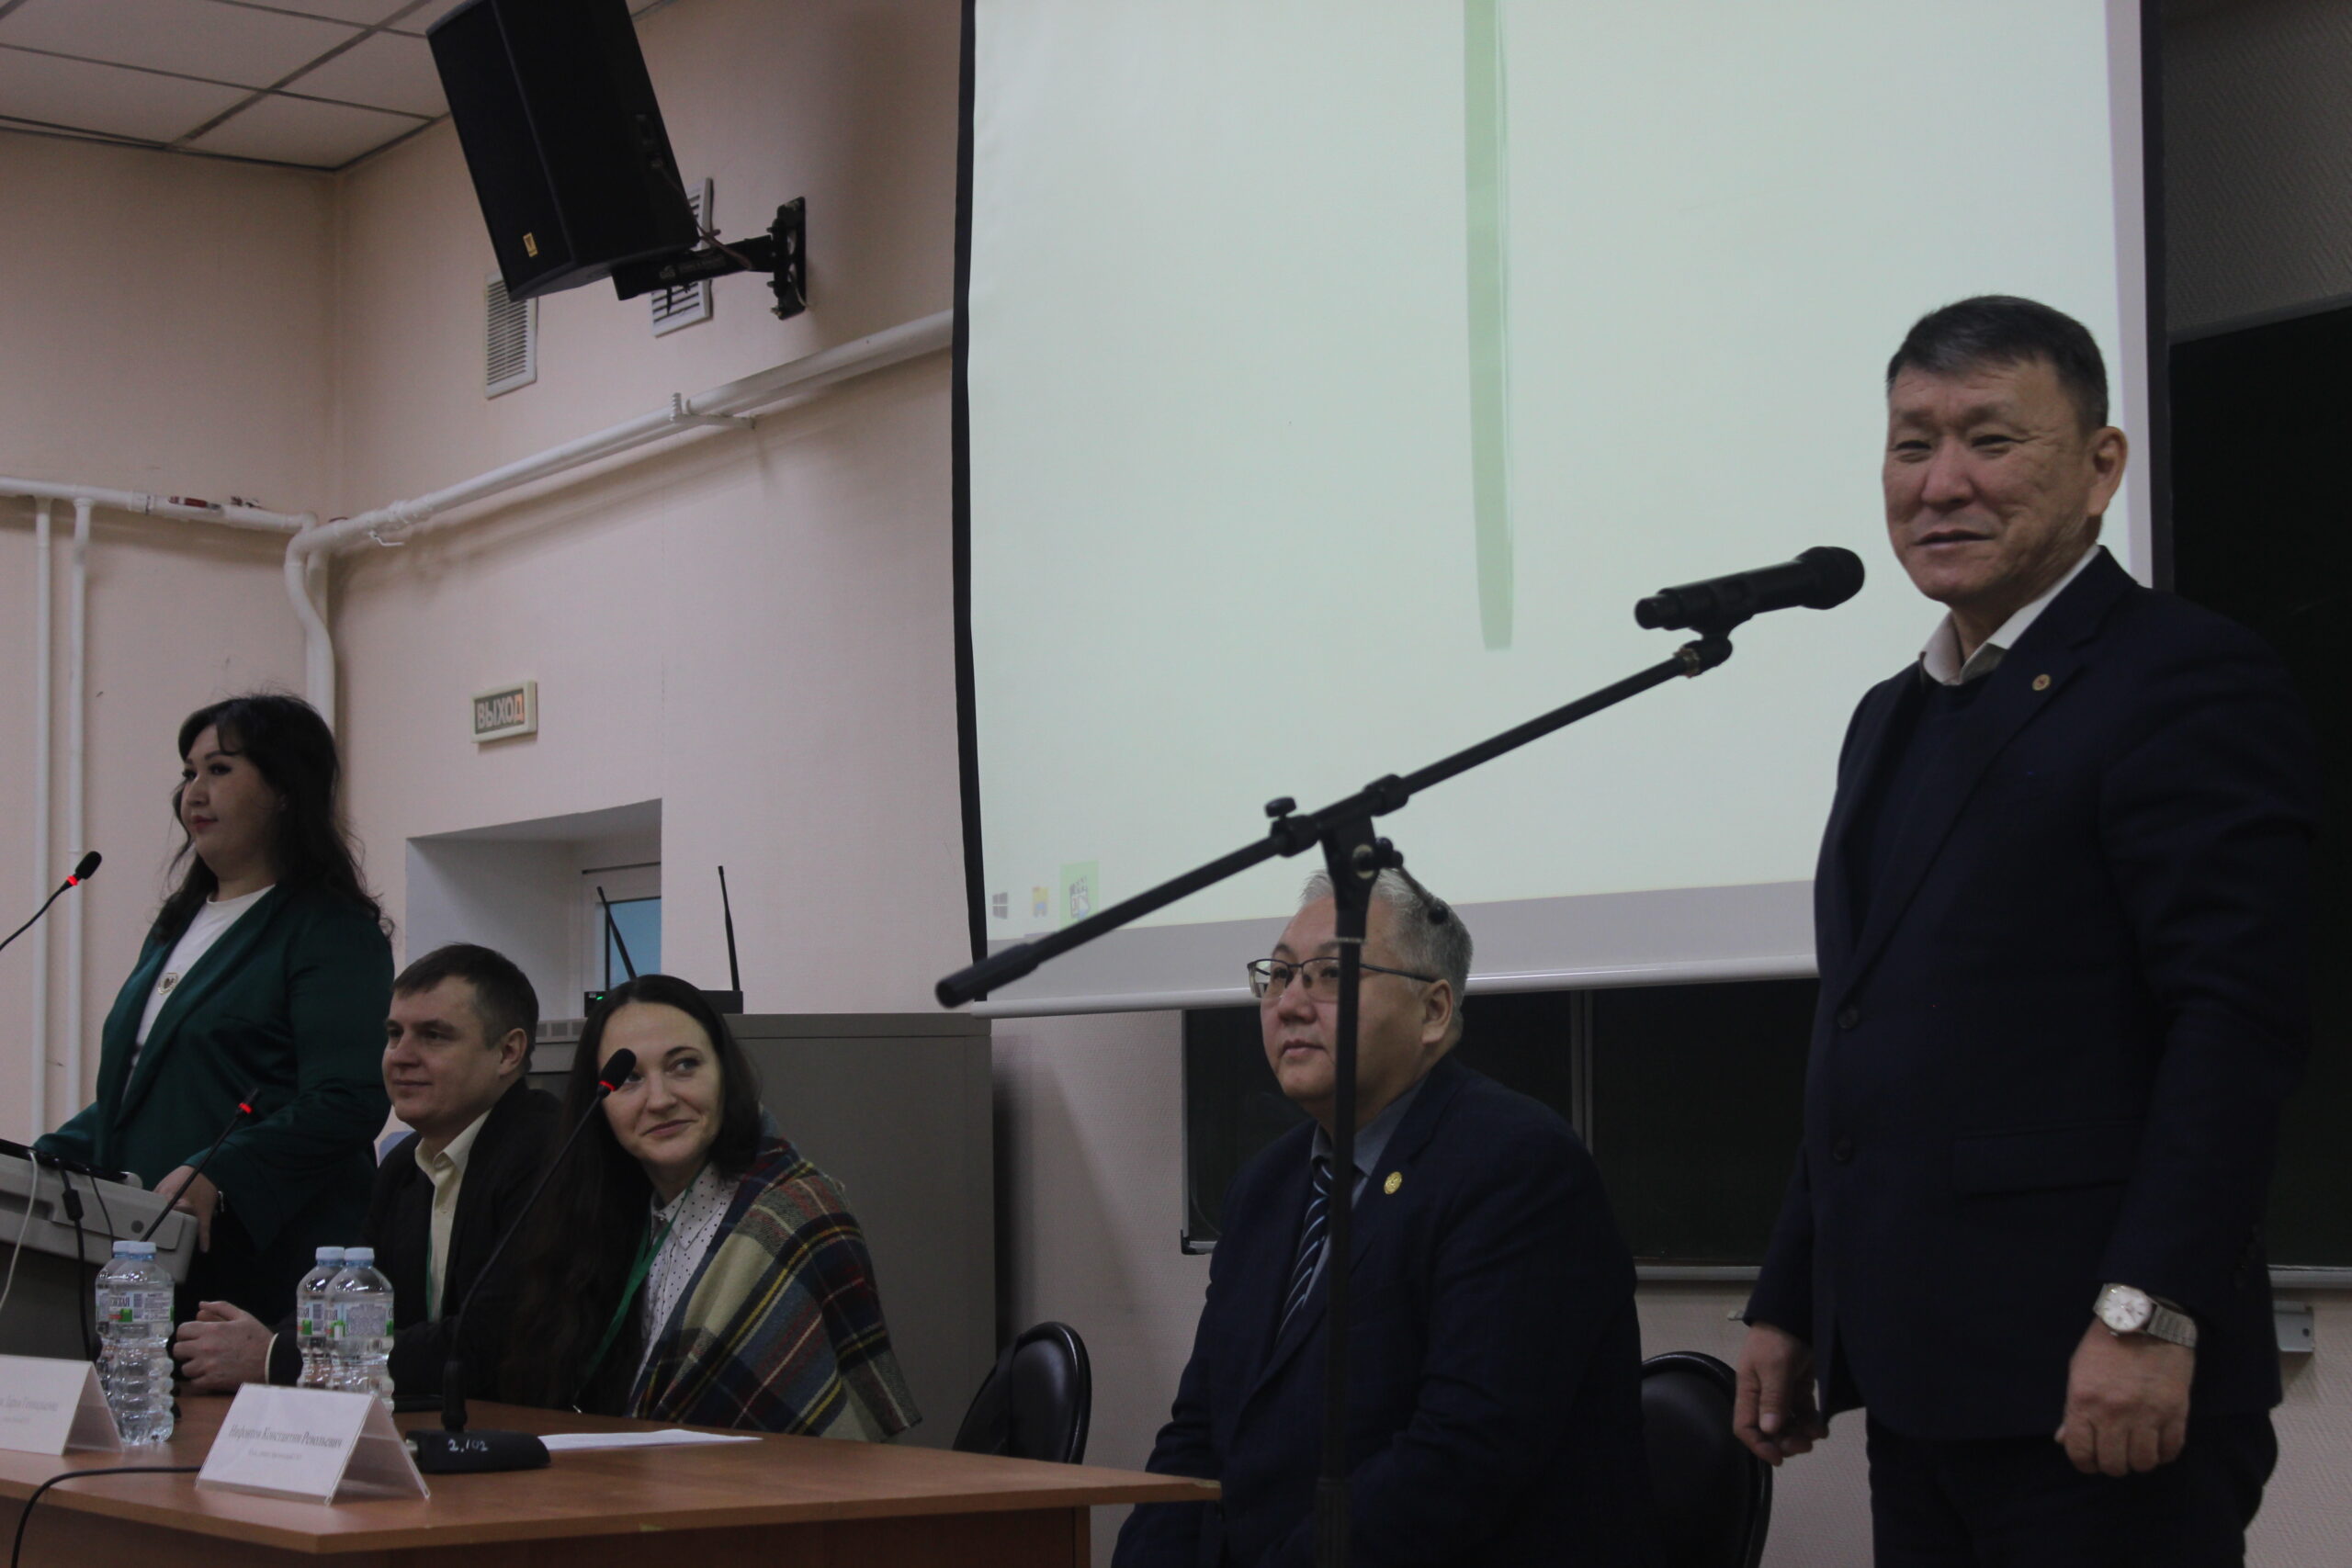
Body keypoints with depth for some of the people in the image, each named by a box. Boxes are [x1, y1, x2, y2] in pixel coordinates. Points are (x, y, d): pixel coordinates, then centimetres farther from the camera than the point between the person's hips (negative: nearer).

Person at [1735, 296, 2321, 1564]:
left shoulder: (2188, 684, -7)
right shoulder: (1894, 718, 19)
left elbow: (2234, 1021, -16)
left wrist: (2148, 1314, -23)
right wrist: (1789, 1307, 18)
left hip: (2096, 1382, -8)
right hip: (1917, 1384, 8)